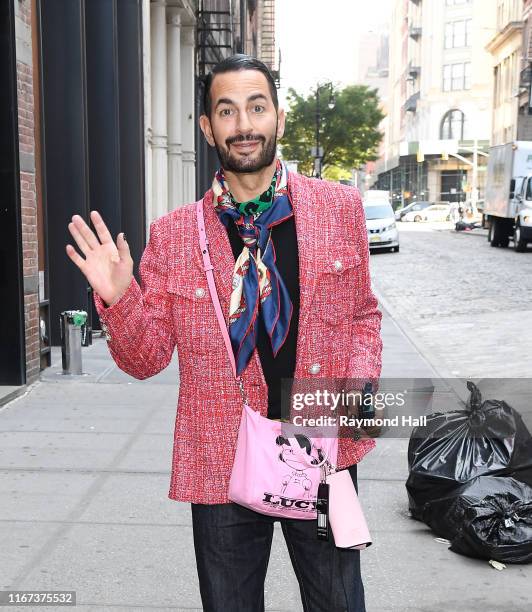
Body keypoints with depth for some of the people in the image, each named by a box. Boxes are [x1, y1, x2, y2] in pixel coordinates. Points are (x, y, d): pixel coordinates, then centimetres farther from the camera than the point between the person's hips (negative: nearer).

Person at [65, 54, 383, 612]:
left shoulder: (340, 207, 0)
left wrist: (361, 380, -6)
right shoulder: (172, 234, -4)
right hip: (223, 465, 0)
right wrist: (118, 298, -18)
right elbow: (147, 358, 1)